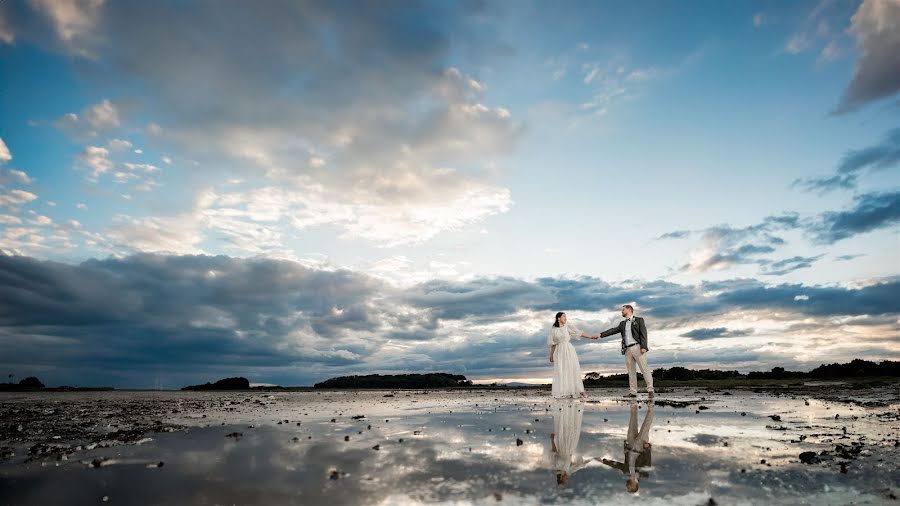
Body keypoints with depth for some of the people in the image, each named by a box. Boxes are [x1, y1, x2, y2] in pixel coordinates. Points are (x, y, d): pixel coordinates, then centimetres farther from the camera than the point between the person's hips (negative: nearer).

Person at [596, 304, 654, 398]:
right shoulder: (622, 324, 21)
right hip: (628, 349, 5)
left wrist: (643, 346, -15)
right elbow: (613, 330, 12)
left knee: (644, 368, -7)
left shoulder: (639, 320, 6)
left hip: (637, 347, -5)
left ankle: (650, 390, -4)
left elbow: (643, 333, -3)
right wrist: (600, 335, 1)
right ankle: (633, 392, 4)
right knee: (631, 371, 3)